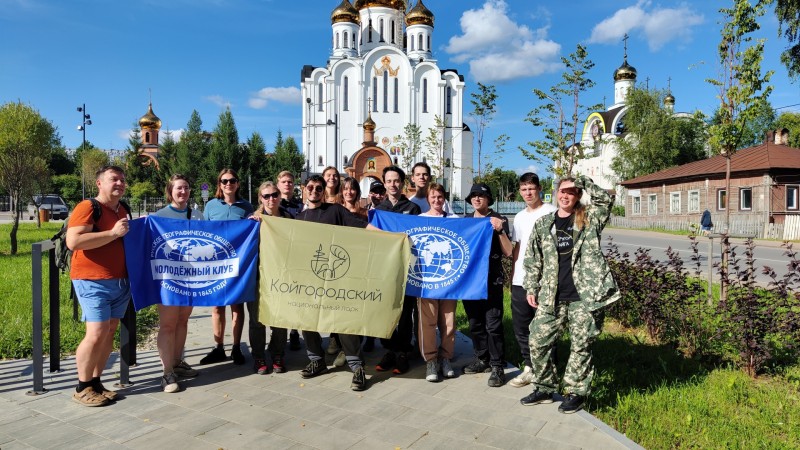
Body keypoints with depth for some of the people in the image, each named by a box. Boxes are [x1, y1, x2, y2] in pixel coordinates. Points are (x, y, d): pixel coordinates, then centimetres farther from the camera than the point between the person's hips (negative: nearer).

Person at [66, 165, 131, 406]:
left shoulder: (123, 211, 16)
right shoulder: (87, 207, -9)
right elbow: (73, 241, -22)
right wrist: (113, 233, -21)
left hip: (120, 282, 8)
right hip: (93, 282, -8)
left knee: (109, 333, 9)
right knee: (97, 334, -10)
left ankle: (95, 382, 21)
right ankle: (82, 388, 7)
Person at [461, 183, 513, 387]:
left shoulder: (499, 220, -2)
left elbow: (508, 252, -8)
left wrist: (500, 231, -19)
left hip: (492, 280, -5)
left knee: (493, 325, -4)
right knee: (475, 323, 12)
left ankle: (497, 367, 5)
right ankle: (482, 359, 26)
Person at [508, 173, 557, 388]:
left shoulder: (551, 212, -5)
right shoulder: (520, 217, 15)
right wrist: (512, 275, 14)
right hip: (520, 281, 7)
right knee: (521, 327, 12)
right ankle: (528, 368, 27)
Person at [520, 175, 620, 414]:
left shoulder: (589, 219, 5)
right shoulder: (543, 224, 10)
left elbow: (606, 200, -12)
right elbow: (532, 260, 12)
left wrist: (582, 181, -7)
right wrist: (531, 288, 6)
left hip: (584, 296, -3)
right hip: (551, 297, 3)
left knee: (581, 346, 6)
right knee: (538, 341, 4)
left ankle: (576, 393, 23)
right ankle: (544, 388, 23)